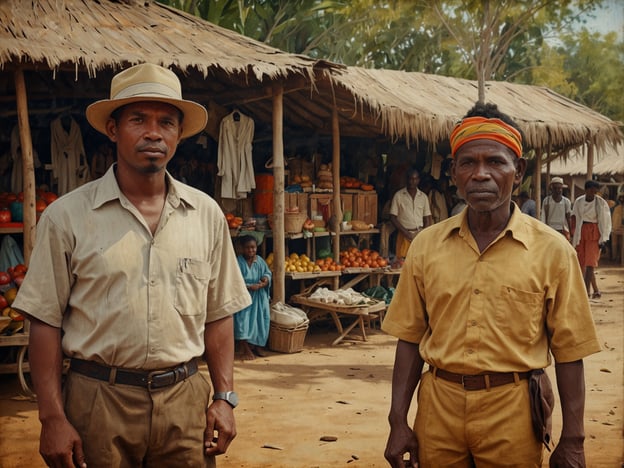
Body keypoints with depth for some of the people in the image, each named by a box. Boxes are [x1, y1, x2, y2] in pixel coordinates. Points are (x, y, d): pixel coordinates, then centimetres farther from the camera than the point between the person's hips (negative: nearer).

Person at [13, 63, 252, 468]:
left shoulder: (207, 214, 3)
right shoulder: (67, 216, -4)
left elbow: (218, 315, 7)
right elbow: (46, 321, -3)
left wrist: (224, 397, 2)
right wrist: (52, 418, -8)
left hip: (185, 401, 2)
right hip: (98, 401, -2)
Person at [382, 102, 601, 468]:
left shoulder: (552, 251, -5)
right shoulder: (426, 246, 1)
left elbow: (569, 351, -3)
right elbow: (410, 339, 4)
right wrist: (398, 423, 1)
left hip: (512, 411, -2)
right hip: (439, 406, 2)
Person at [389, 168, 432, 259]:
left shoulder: (423, 197, 11)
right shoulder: (398, 195, 2)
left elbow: (427, 219, 14)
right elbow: (393, 218, 0)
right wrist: (406, 233, -8)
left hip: (420, 234, 2)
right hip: (404, 235, -2)